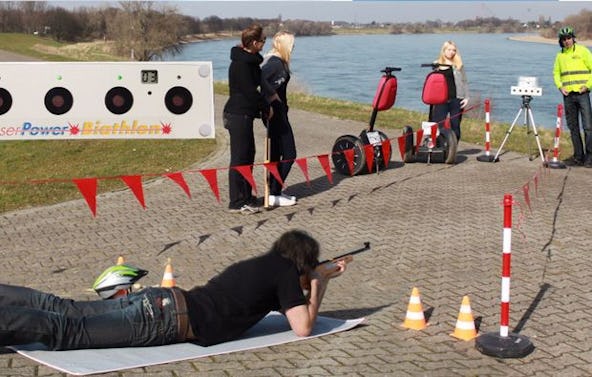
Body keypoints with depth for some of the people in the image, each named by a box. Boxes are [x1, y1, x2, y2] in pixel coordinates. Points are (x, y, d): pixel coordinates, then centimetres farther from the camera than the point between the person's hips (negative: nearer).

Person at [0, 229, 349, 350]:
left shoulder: (265, 263, 24)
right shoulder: (287, 272, 0)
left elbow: (283, 295, 43)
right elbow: (303, 327, -5)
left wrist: (321, 276, 38)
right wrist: (319, 284, 8)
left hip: (157, 299, 8)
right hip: (167, 321, -8)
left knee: (64, 310, 4)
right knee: (65, 330, -15)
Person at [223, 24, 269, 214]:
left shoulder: (249, 60, 14)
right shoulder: (241, 64, -18)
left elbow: (256, 85, 20)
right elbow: (250, 91, -19)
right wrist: (267, 107, -7)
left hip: (243, 114, 11)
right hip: (238, 115, -11)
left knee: (248, 154, 17)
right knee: (239, 157, -6)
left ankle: (245, 196, 28)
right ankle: (237, 202, 0)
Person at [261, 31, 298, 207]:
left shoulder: (275, 61, 12)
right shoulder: (276, 62, -17)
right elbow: (260, 78, -33)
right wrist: (272, 95, -22)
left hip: (276, 112, 10)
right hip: (276, 112, -10)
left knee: (276, 154, 15)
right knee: (289, 154, -5)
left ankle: (274, 191, 23)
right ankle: (274, 194, -3)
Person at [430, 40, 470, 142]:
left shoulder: (458, 64, 7)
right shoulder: (436, 64, 9)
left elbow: (464, 82, 8)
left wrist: (466, 97, -1)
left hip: (456, 99, 0)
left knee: (455, 126, 4)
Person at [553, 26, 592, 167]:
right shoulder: (560, 55, 13)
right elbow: (556, 73, 18)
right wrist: (560, 87, 2)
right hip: (568, 95, 5)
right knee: (573, 127, 7)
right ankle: (578, 157, 14)